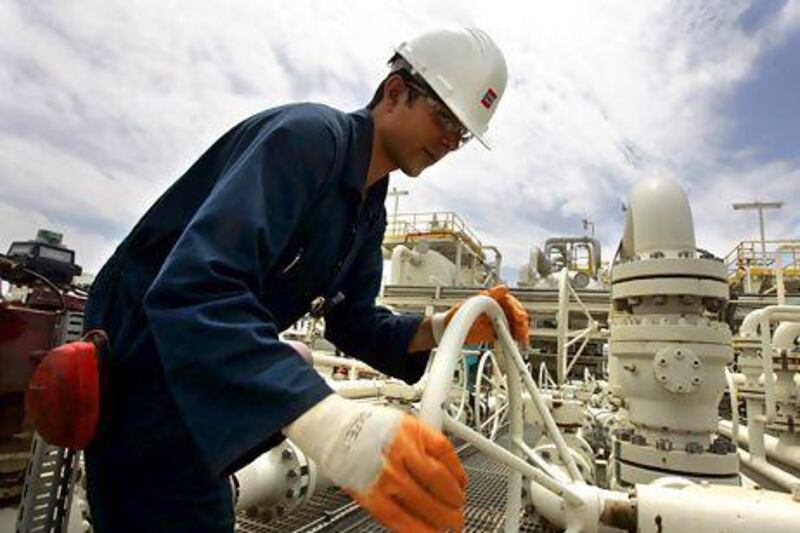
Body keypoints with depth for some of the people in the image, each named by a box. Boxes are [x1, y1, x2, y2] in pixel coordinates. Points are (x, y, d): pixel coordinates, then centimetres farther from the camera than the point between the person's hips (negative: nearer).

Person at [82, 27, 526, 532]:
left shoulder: (371, 212, 4)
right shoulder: (309, 134, -25)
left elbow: (354, 324, 3)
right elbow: (193, 288, -38)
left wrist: (444, 328, -14)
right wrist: (329, 421, -51)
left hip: (214, 375, 9)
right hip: (147, 355, -8)